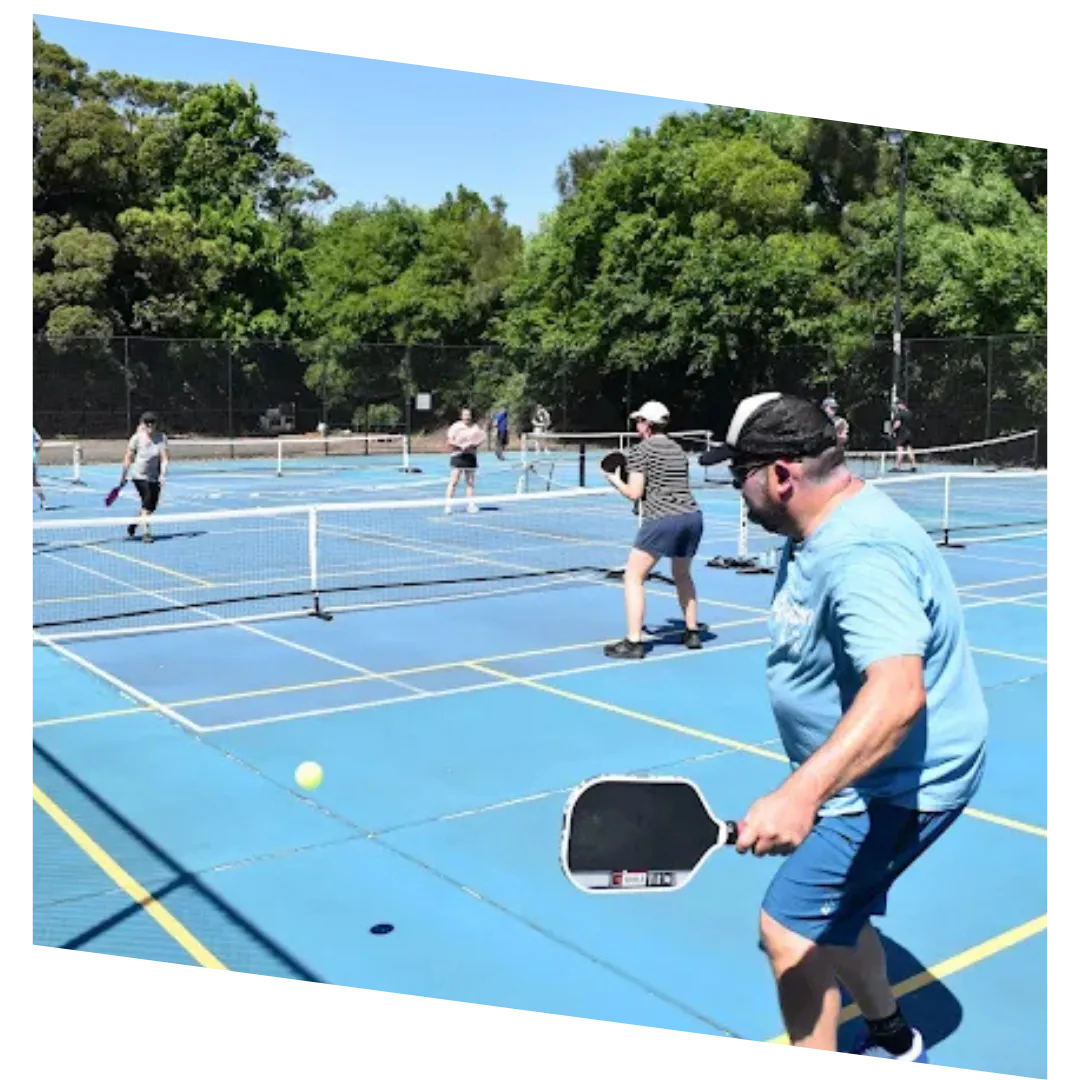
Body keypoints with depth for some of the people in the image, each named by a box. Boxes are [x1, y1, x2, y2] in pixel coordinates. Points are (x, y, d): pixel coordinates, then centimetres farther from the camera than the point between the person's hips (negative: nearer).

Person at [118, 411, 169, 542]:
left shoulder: (161, 438, -4)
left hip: (154, 476, 3)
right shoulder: (136, 438, -6)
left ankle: (134, 522, 36)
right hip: (139, 475, -3)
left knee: (152, 506, 7)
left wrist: (162, 475, -20)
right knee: (147, 501, -19)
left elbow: (164, 458, -8)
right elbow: (128, 458, 0)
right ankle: (146, 533, -15)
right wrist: (123, 476, 2)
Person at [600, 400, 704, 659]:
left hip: (662, 520, -7)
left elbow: (634, 493, -6)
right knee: (682, 574, 28)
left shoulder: (640, 450, -2)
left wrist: (614, 479, 11)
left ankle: (633, 642, -6)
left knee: (633, 577, 0)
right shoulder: (677, 449, 18)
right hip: (693, 516, 7)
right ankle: (692, 632, 31)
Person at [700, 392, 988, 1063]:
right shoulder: (817, 532, 2)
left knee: (791, 927, -10)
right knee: (832, 913, 23)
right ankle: (893, 1044, 48)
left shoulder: (861, 554, -32)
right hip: (865, 775, 10)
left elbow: (898, 694, -45)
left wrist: (800, 794, -56)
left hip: (902, 781, -10)